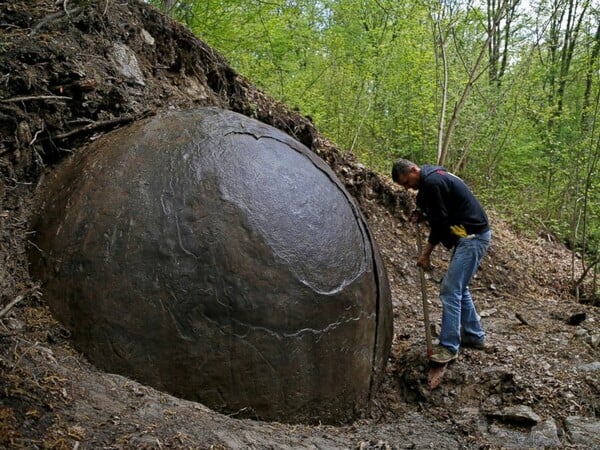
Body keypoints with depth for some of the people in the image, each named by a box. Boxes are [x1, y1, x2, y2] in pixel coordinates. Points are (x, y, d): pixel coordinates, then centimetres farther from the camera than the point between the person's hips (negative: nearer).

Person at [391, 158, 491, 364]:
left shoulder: (432, 182, -19)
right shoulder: (434, 176, 13)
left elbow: (441, 221, -18)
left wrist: (426, 252, -8)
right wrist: (423, 215, 5)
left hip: (472, 237, -11)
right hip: (471, 234, 11)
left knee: (450, 290, -9)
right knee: (459, 287, 18)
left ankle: (449, 346, -3)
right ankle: (474, 335, 28)